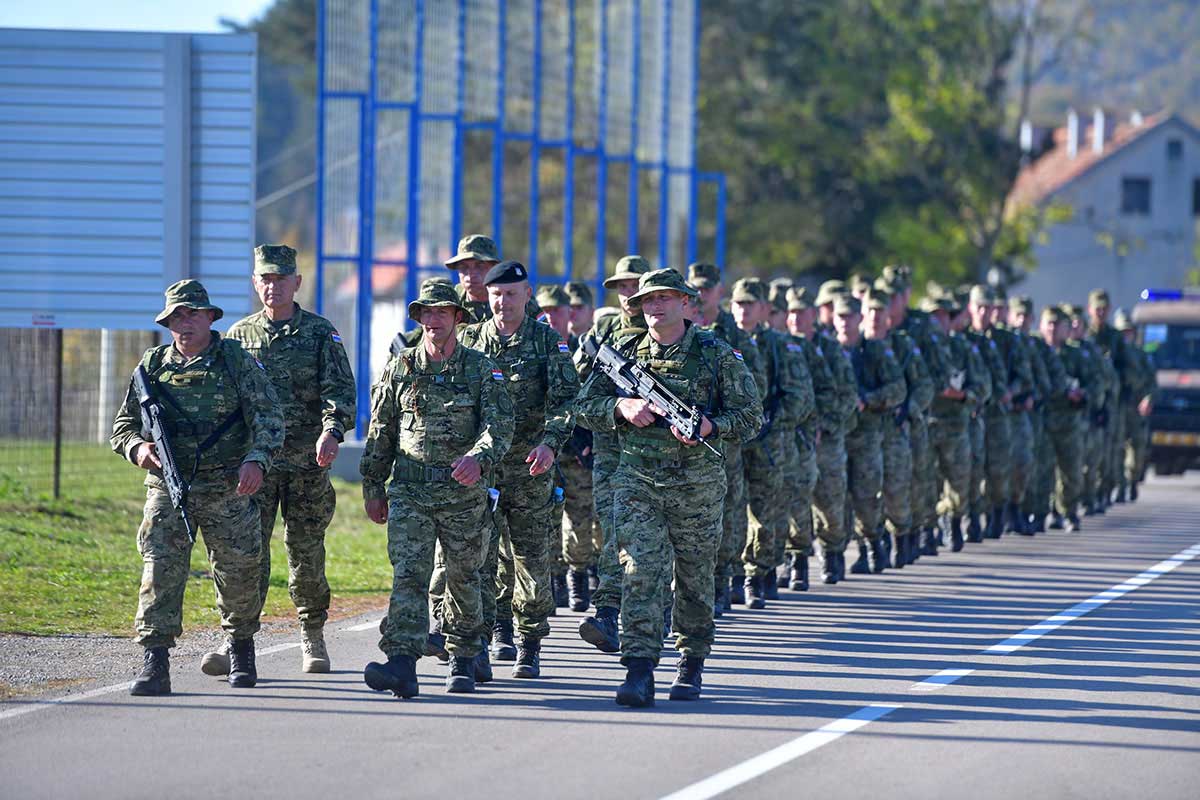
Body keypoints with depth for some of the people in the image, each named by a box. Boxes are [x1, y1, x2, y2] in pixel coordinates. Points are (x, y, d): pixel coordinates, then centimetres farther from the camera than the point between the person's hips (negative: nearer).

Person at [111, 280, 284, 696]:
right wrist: (137, 447, -10)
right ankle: (155, 665, -14)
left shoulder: (237, 361, 1)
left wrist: (258, 459, -23)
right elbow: (124, 424, 13)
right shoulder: (152, 366, 8)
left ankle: (241, 651, 30)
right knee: (161, 570, -11)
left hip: (227, 490, -1)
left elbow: (268, 417, -5)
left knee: (238, 574, 7)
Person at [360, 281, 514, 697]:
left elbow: (499, 425, -10)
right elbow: (379, 433, 12)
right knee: (408, 575, -14)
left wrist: (478, 458, -29)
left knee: (463, 579, 12)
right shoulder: (400, 368, 6)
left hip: (464, 492, 0)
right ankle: (401, 666, -24)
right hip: (409, 491, 0)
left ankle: (466, 659, 31)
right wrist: (373, 488, 11)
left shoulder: (482, 369, 1)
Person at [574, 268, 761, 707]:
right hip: (636, 479, 1)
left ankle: (691, 665, 26)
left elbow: (749, 416, 0)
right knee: (639, 571, -12)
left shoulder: (718, 355, 0)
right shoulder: (625, 352, 7)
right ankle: (639, 671, -18)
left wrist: (709, 427, -17)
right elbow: (587, 406, 10)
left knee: (695, 577, 9)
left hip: (697, 484, -1)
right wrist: (623, 407, -9)